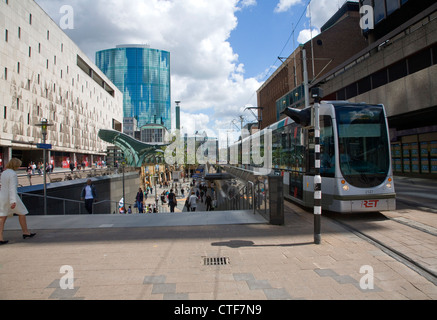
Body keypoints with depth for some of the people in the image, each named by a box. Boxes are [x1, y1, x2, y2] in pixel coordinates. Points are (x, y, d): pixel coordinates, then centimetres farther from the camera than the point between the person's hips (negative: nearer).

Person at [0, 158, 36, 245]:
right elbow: (12, 188, -23)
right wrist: (13, 201, -27)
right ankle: (26, 233, 21)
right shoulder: (13, 174, -17)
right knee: (22, 213, 11)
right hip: (11, 197, -7)